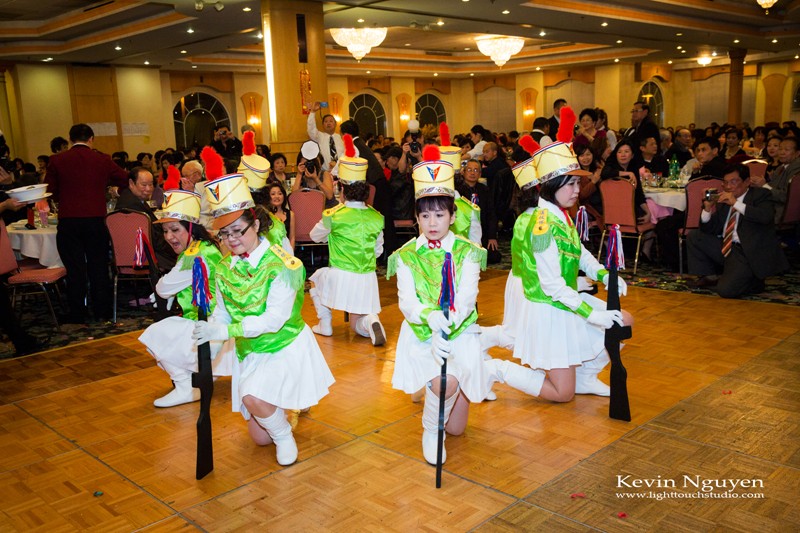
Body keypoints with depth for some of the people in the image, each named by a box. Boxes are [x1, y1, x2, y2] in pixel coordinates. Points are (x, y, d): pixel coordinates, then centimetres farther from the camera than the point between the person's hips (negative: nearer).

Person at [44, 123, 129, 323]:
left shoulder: (57, 160, -1)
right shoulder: (102, 160, 0)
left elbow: (49, 192, 2)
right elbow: (125, 180, 7)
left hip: (68, 222, 0)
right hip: (95, 220, 1)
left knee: (74, 268, 6)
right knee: (99, 266, 10)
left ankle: (77, 315, 12)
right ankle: (102, 311, 17)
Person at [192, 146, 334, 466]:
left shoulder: (282, 265, -20)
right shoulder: (224, 268, 0)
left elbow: (274, 319, -28)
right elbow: (222, 314, -3)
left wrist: (226, 330, -36)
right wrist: (208, 333, -25)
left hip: (286, 347, -6)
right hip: (248, 352, 6)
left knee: (252, 396, -32)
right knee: (260, 438, 11)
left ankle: (284, 436, -2)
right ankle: (285, 404, 42)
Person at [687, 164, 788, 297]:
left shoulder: (760, 195, -4)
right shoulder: (723, 199, 11)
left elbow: (766, 216, -26)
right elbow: (708, 230, 10)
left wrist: (736, 203, -26)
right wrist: (707, 209, -9)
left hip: (749, 254, -7)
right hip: (725, 247, 7)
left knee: (725, 290, -23)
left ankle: (754, 281, 10)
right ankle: (710, 276, 12)